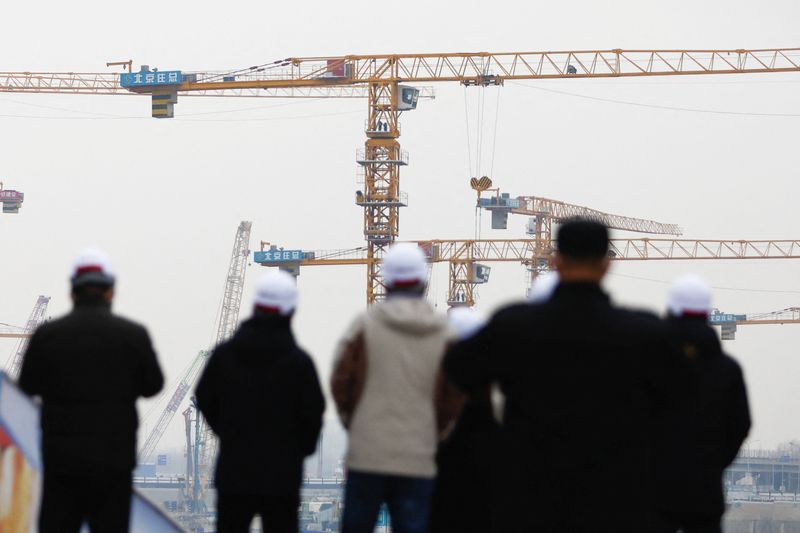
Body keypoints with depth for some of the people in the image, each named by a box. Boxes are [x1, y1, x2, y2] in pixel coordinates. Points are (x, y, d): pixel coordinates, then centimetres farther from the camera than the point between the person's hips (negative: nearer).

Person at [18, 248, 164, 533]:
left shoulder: (47, 334, -6)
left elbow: (29, 385, 4)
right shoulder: (133, 335, -6)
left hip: (62, 458, 0)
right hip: (114, 459, 0)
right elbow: (153, 385, 4)